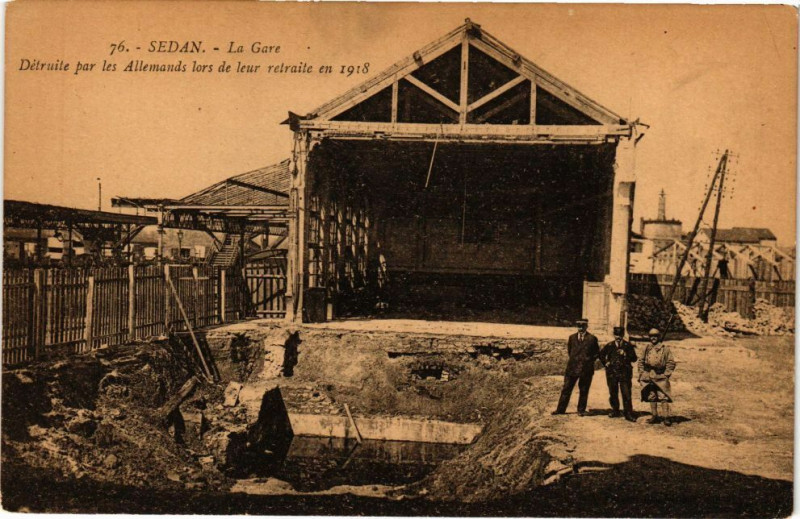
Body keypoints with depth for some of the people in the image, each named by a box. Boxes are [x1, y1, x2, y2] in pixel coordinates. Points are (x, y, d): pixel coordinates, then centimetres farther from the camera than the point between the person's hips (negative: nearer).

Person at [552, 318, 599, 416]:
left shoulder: (592, 339, -2)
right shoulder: (572, 337, 7)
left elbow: (597, 353, 5)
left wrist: (590, 360, -2)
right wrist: (573, 359, 12)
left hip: (586, 368, -3)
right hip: (572, 367, 3)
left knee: (583, 391, 6)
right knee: (566, 389, 4)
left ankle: (581, 410, 18)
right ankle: (561, 409, 10)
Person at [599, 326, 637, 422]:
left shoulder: (628, 346, 1)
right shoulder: (609, 346, 7)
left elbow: (634, 358, -3)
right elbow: (601, 355, 22)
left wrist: (625, 355, -17)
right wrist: (605, 363, 9)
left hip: (624, 373, -3)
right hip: (612, 372, 3)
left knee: (626, 394, -7)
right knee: (613, 393, 9)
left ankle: (629, 414, -3)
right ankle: (615, 411, 23)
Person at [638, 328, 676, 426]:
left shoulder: (665, 348, -1)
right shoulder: (647, 349, 11)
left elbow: (671, 363, -2)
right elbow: (641, 361, 17)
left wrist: (666, 375, -10)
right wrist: (641, 373, 9)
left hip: (660, 377, -5)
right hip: (649, 377, 5)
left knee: (663, 397, -10)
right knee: (651, 397, 9)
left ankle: (666, 417, -6)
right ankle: (655, 417, 17)